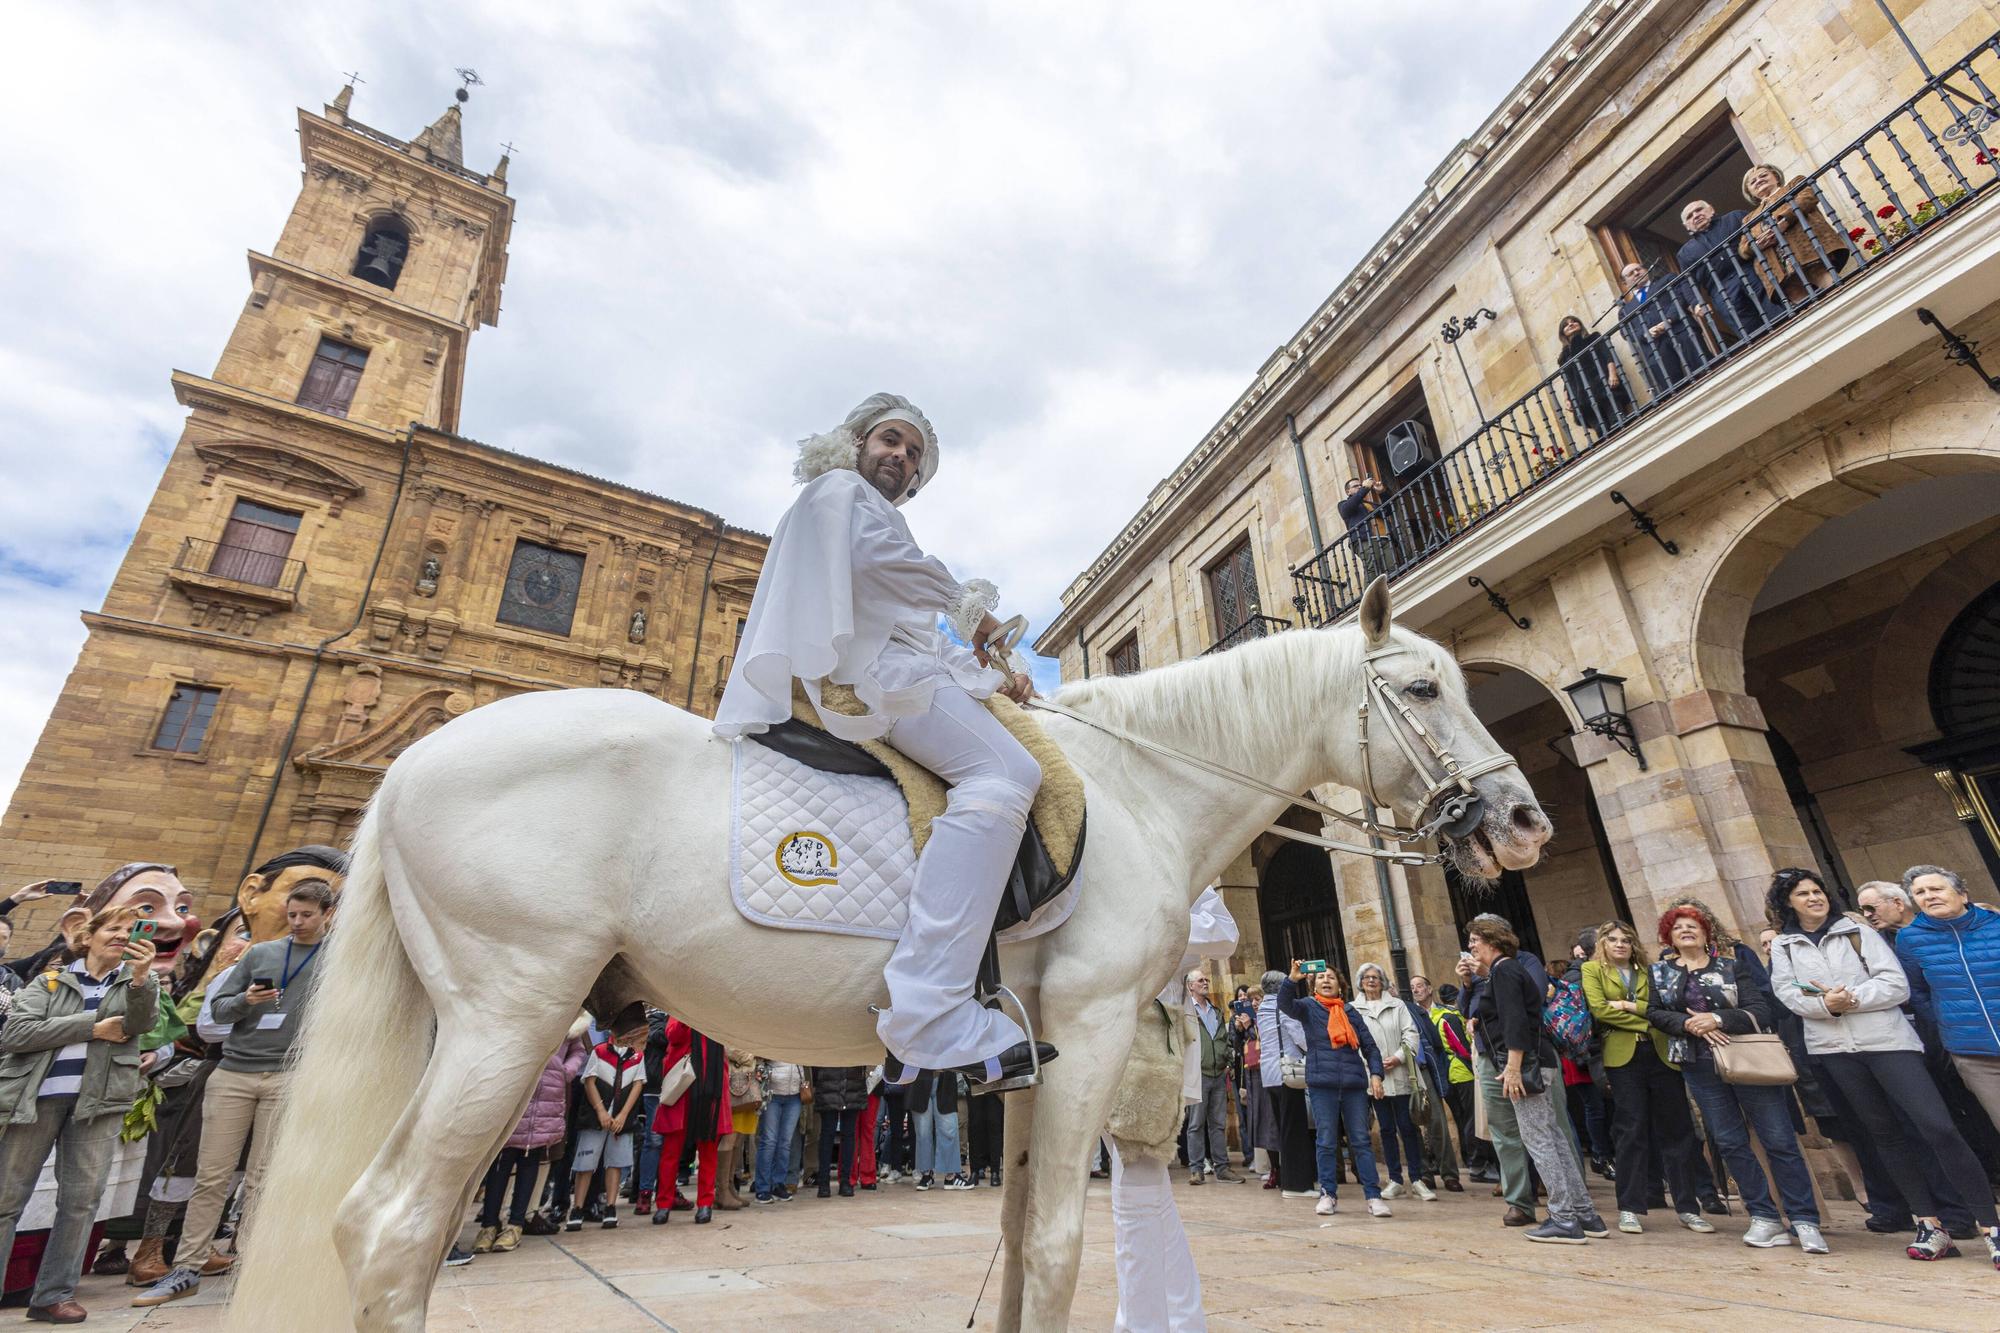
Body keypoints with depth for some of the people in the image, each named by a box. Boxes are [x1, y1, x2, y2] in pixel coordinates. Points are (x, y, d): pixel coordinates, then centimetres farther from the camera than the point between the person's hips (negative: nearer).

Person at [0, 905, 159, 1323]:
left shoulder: (136, 982, 9)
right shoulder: (50, 980, 8)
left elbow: (140, 1023, -12)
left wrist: (141, 976, -32)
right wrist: (93, 1027, -10)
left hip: (98, 1101, 1)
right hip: (35, 1096, 0)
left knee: (81, 1199, 1)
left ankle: (53, 1294, 11)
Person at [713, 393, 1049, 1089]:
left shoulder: (876, 518, 39)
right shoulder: (842, 491, 13)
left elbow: (927, 649, 30)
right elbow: (907, 571, -8)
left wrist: (992, 677, 16)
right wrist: (970, 604, 8)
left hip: (898, 670, 10)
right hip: (866, 672, -10)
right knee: (1004, 771, -29)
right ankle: (931, 1008, -40)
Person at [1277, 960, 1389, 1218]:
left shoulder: (1351, 1011, 12)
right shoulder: (1308, 1008, 6)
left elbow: (1370, 1046, 11)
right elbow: (1284, 1003, -14)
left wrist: (1376, 1074, -3)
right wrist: (1292, 978, -31)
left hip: (1354, 1083, 2)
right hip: (1322, 1083, -1)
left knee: (1361, 1141, 3)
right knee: (1326, 1142, 3)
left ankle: (1373, 1196, 8)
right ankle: (1328, 1194, 13)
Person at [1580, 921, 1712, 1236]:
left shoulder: (1648, 970, 16)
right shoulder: (1592, 969, 7)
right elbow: (1599, 1008, -6)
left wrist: (1631, 1006, -9)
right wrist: (1645, 1023, -8)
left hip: (1660, 1053, 3)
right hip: (1623, 1054, -3)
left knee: (1676, 1129, 4)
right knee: (1632, 1129, -2)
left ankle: (1687, 1207, 15)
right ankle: (1630, 1208, 6)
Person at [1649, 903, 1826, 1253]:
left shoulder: (1731, 966, 2)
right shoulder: (1660, 972, 8)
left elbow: (1760, 1010, -6)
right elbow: (1654, 1013, 1)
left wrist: (1717, 1018, -20)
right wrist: (1690, 1024, -15)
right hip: (1700, 1065, 2)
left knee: (1779, 1139, -3)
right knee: (1730, 1142, 5)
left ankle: (1805, 1221, 6)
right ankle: (1765, 1217, 14)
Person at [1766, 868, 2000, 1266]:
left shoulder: (1856, 931, 3)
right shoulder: (1783, 946, 8)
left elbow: (1897, 984, -4)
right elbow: (1788, 994, -2)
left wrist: (1852, 998, -16)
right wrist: (1826, 1005, -19)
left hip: (1886, 1040, -2)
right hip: (1834, 1048, 2)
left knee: (1938, 1127, -10)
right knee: (1886, 1134, 8)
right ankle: (1930, 1224, 16)